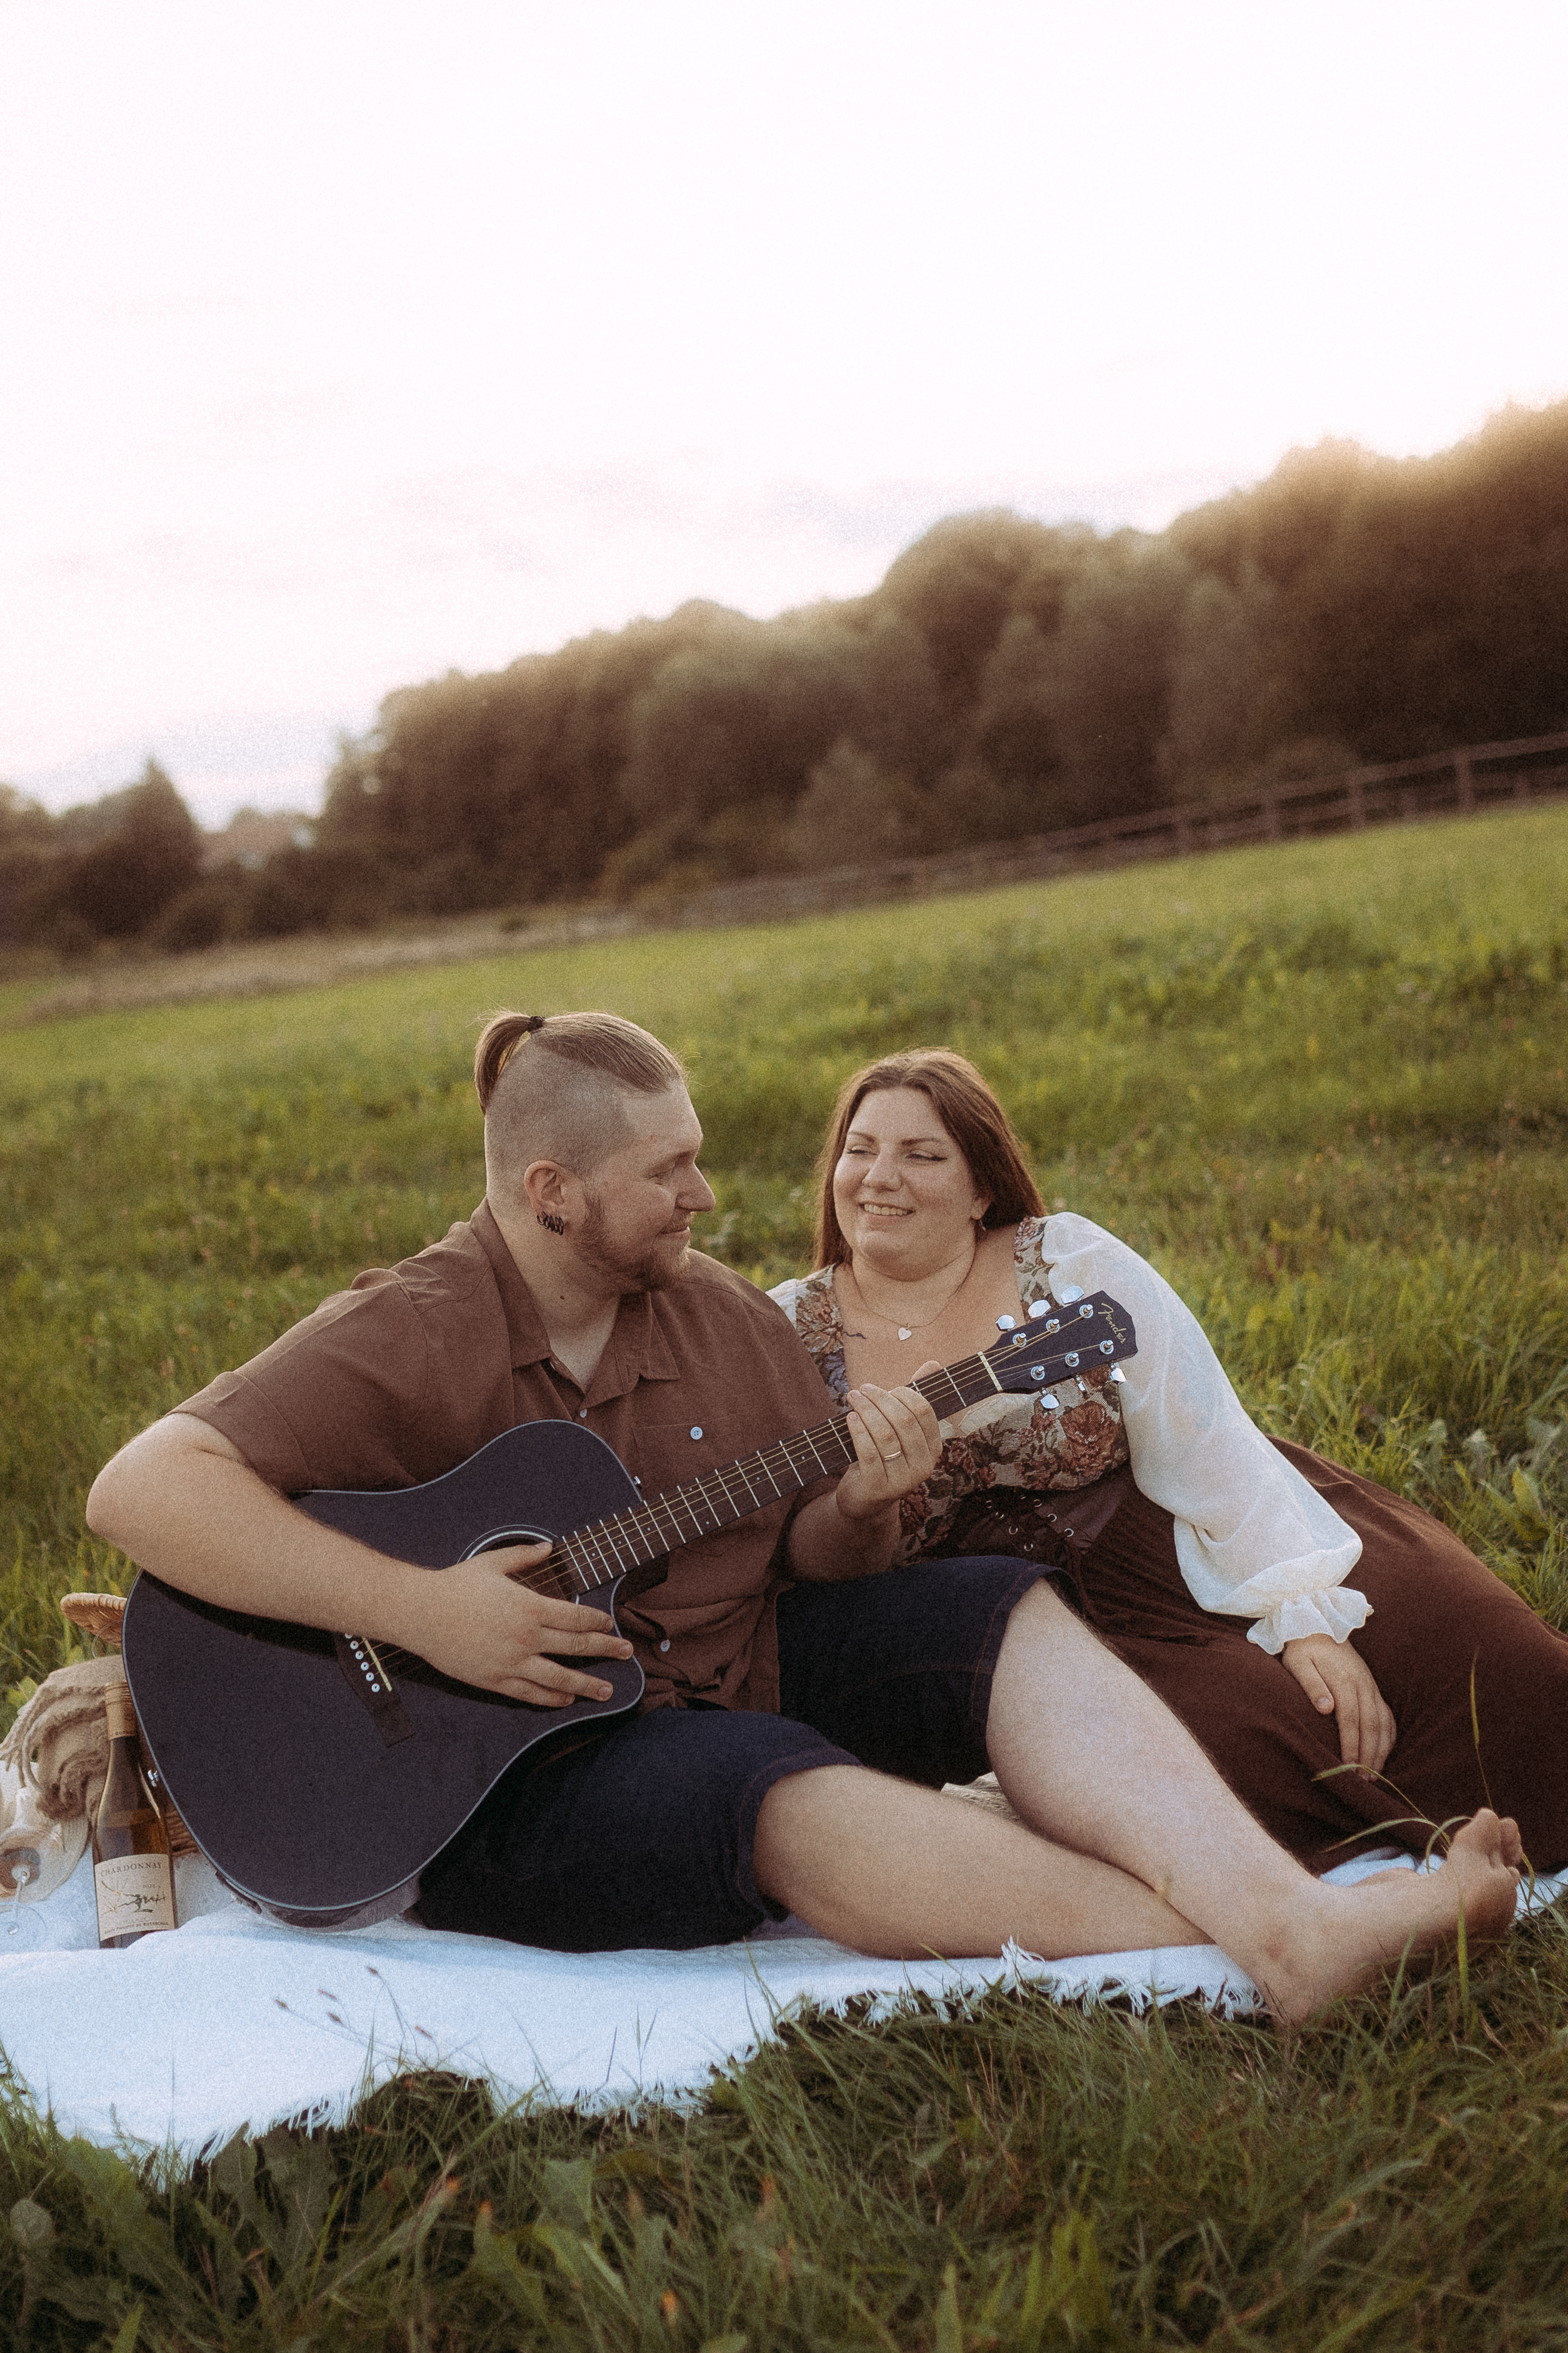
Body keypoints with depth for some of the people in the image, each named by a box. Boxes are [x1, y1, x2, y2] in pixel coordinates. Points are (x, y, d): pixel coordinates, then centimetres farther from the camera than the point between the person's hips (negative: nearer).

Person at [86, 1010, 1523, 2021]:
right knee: (780, 1791, -35)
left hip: (743, 1670, 7)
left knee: (1008, 1615, -12)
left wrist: (862, 1506, -15)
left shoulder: (719, 1312, 6)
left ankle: (1297, 1921, -30)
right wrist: (417, 1609, -30)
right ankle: (1244, 1958, -40)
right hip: (512, 1778, -7)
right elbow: (142, 1488, -23)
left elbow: (809, 1560, 10)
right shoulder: (407, 1343, -14)